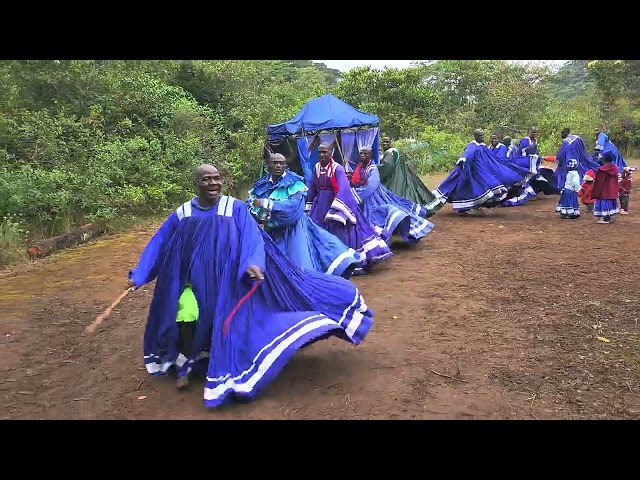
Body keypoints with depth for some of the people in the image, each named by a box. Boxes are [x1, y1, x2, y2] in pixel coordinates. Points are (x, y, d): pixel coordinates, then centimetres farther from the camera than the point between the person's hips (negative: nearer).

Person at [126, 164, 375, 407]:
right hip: (201, 283, 2)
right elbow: (158, 245, 8)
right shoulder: (182, 214, 2)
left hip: (233, 279, -1)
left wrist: (253, 264, -34)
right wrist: (138, 275, 4)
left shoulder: (236, 208, -5)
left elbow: (251, 239, -15)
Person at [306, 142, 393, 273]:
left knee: (341, 235, -6)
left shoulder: (337, 169, -15)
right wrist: (309, 208, 19)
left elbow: (343, 189, -27)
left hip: (336, 203, -6)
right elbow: (312, 189, 14)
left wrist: (333, 211, -37)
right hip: (320, 206, 6)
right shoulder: (316, 168, 3)